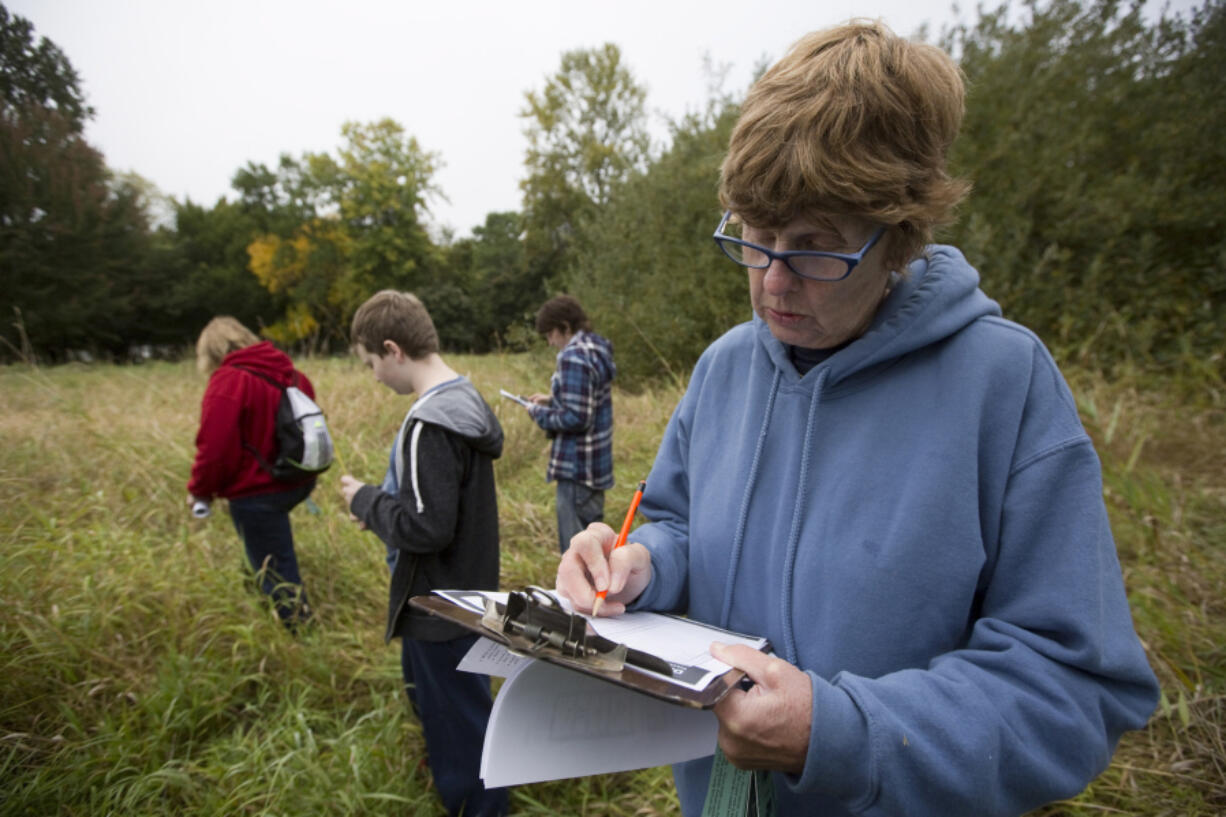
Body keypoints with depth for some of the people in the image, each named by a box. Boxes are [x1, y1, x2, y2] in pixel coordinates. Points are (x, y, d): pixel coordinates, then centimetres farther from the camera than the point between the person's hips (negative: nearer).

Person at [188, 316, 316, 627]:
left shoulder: (227, 382, -17)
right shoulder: (292, 374, 7)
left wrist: (200, 490, -3)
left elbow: (215, 448, -20)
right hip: (300, 482, 8)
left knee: (276, 570, 6)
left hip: (256, 494, -8)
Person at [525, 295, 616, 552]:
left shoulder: (573, 357, -19)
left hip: (576, 467, -10)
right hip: (595, 463, 10)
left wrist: (539, 412, -8)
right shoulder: (597, 350, 10)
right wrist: (551, 400, 12)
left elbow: (575, 418, -23)